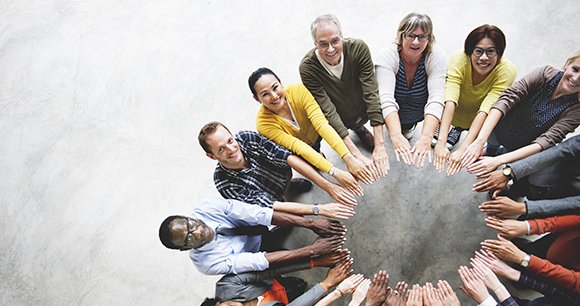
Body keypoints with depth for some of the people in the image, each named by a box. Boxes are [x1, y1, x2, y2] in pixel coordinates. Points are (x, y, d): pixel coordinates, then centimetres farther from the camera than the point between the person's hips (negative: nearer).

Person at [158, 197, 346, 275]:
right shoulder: (207, 264, -30)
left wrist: (311, 223, -34)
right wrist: (311, 250, -36)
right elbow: (260, 262, -33)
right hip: (260, 252, -3)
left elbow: (260, 215, -31)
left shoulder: (207, 207, -27)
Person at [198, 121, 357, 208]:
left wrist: (327, 186, -39)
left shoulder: (246, 138, -29)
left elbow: (287, 156, -32)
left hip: (283, 173, 2)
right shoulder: (224, 184, -34)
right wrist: (319, 209, -41)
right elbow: (269, 206, -35)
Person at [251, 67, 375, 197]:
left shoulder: (298, 90, -30)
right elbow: (297, 146, -38)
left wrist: (349, 158, -47)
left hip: (314, 133, 1)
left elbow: (321, 123, -38)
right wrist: (335, 173, -46)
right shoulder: (264, 124, -33)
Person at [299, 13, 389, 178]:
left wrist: (379, 145, -34)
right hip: (338, 121, -2)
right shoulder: (307, 67, -29)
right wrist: (357, 155, -37)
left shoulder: (359, 48, -25)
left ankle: (359, 128, 24)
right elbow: (328, 111, -31)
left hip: (363, 112, 3)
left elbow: (371, 94, -27)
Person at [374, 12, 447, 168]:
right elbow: (386, 99, -40)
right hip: (393, 114, -1)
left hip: (419, 111, 2)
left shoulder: (437, 57, -24)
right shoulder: (387, 56, -28)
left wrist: (426, 138, -51)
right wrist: (396, 136, -55)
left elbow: (436, 100, -35)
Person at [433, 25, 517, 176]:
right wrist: (441, 143, -50)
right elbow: (450, 101, -40)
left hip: (477, 119, 0)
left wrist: (462, 150, -48)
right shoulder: (459, 59, -29)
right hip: (455, 110, 1)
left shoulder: (507, 71, -29)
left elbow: (485, 110, -38)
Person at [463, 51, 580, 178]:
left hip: (522, 151, -1)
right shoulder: (546, 74, -20)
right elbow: (506, 99, -31)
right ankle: (491, 149, 28)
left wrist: (499, 160, -43)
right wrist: (480, 141, -44)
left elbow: (547, 141, -30)